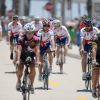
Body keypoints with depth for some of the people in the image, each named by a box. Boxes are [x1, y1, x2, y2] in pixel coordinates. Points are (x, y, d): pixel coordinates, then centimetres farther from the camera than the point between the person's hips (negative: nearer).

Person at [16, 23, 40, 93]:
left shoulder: (36, 39, -20)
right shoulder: (21, 39, -23)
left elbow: (37, 50, -23)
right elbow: (19, 50, -27)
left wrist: (38, 60, -31)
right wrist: (18, 60, -37)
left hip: (31, 56, 0)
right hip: (22, 56, 0)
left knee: (33, 69, -17)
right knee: (20, 69, -15)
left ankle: (31, 84, -1)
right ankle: (19, 81, 12)